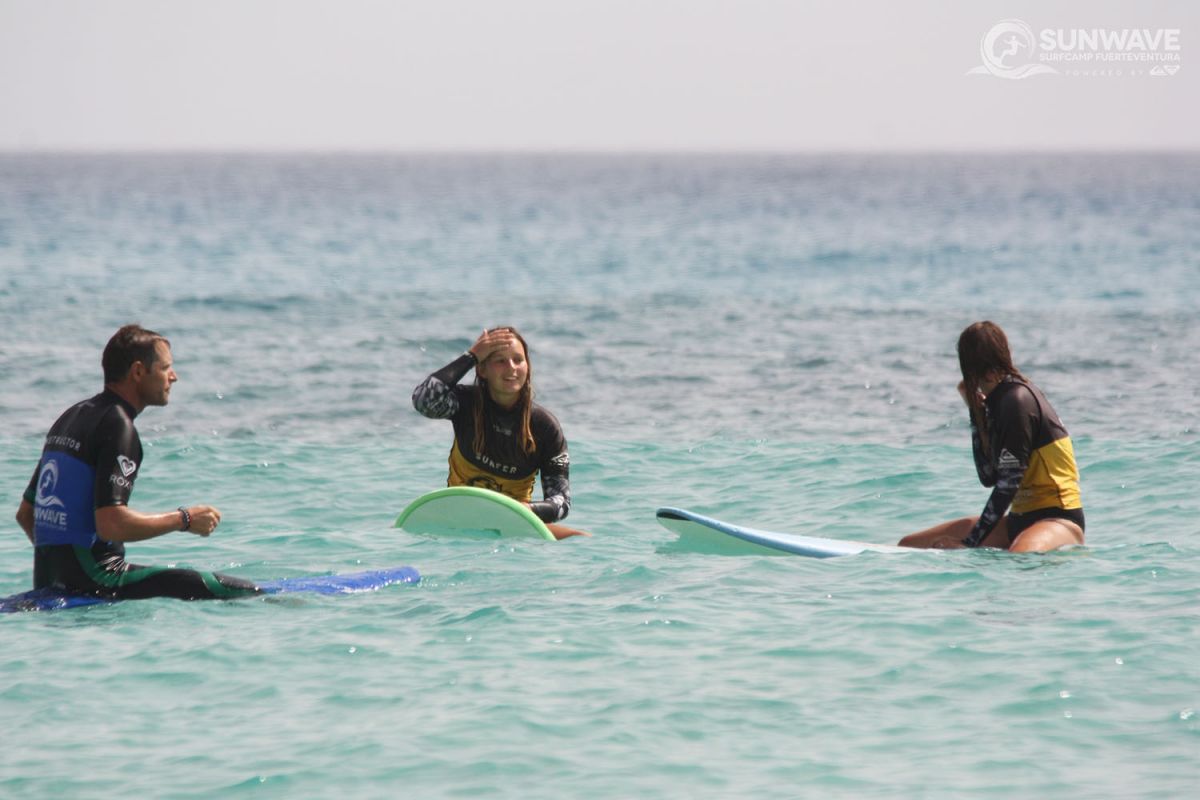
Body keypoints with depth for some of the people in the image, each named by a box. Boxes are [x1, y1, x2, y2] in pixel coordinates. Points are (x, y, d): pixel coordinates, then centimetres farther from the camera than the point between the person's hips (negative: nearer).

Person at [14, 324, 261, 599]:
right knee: (246, 594, -14)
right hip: (90, 581, -10)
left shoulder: (71, 417, 18)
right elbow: (111, 524, -22)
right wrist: (184, 519, -10)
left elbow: (25, 514, 21)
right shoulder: (116, 425, -12)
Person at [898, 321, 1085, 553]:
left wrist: (969, 543, -19)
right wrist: (976, 410, 8)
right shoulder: (999, 399, 12)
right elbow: (989, 477, 12)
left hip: (1058, 519, -9)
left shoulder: (1018, 401, -15)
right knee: (908, 546, 3)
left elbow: (1009, 481, -20)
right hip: (1022, 519, 9)